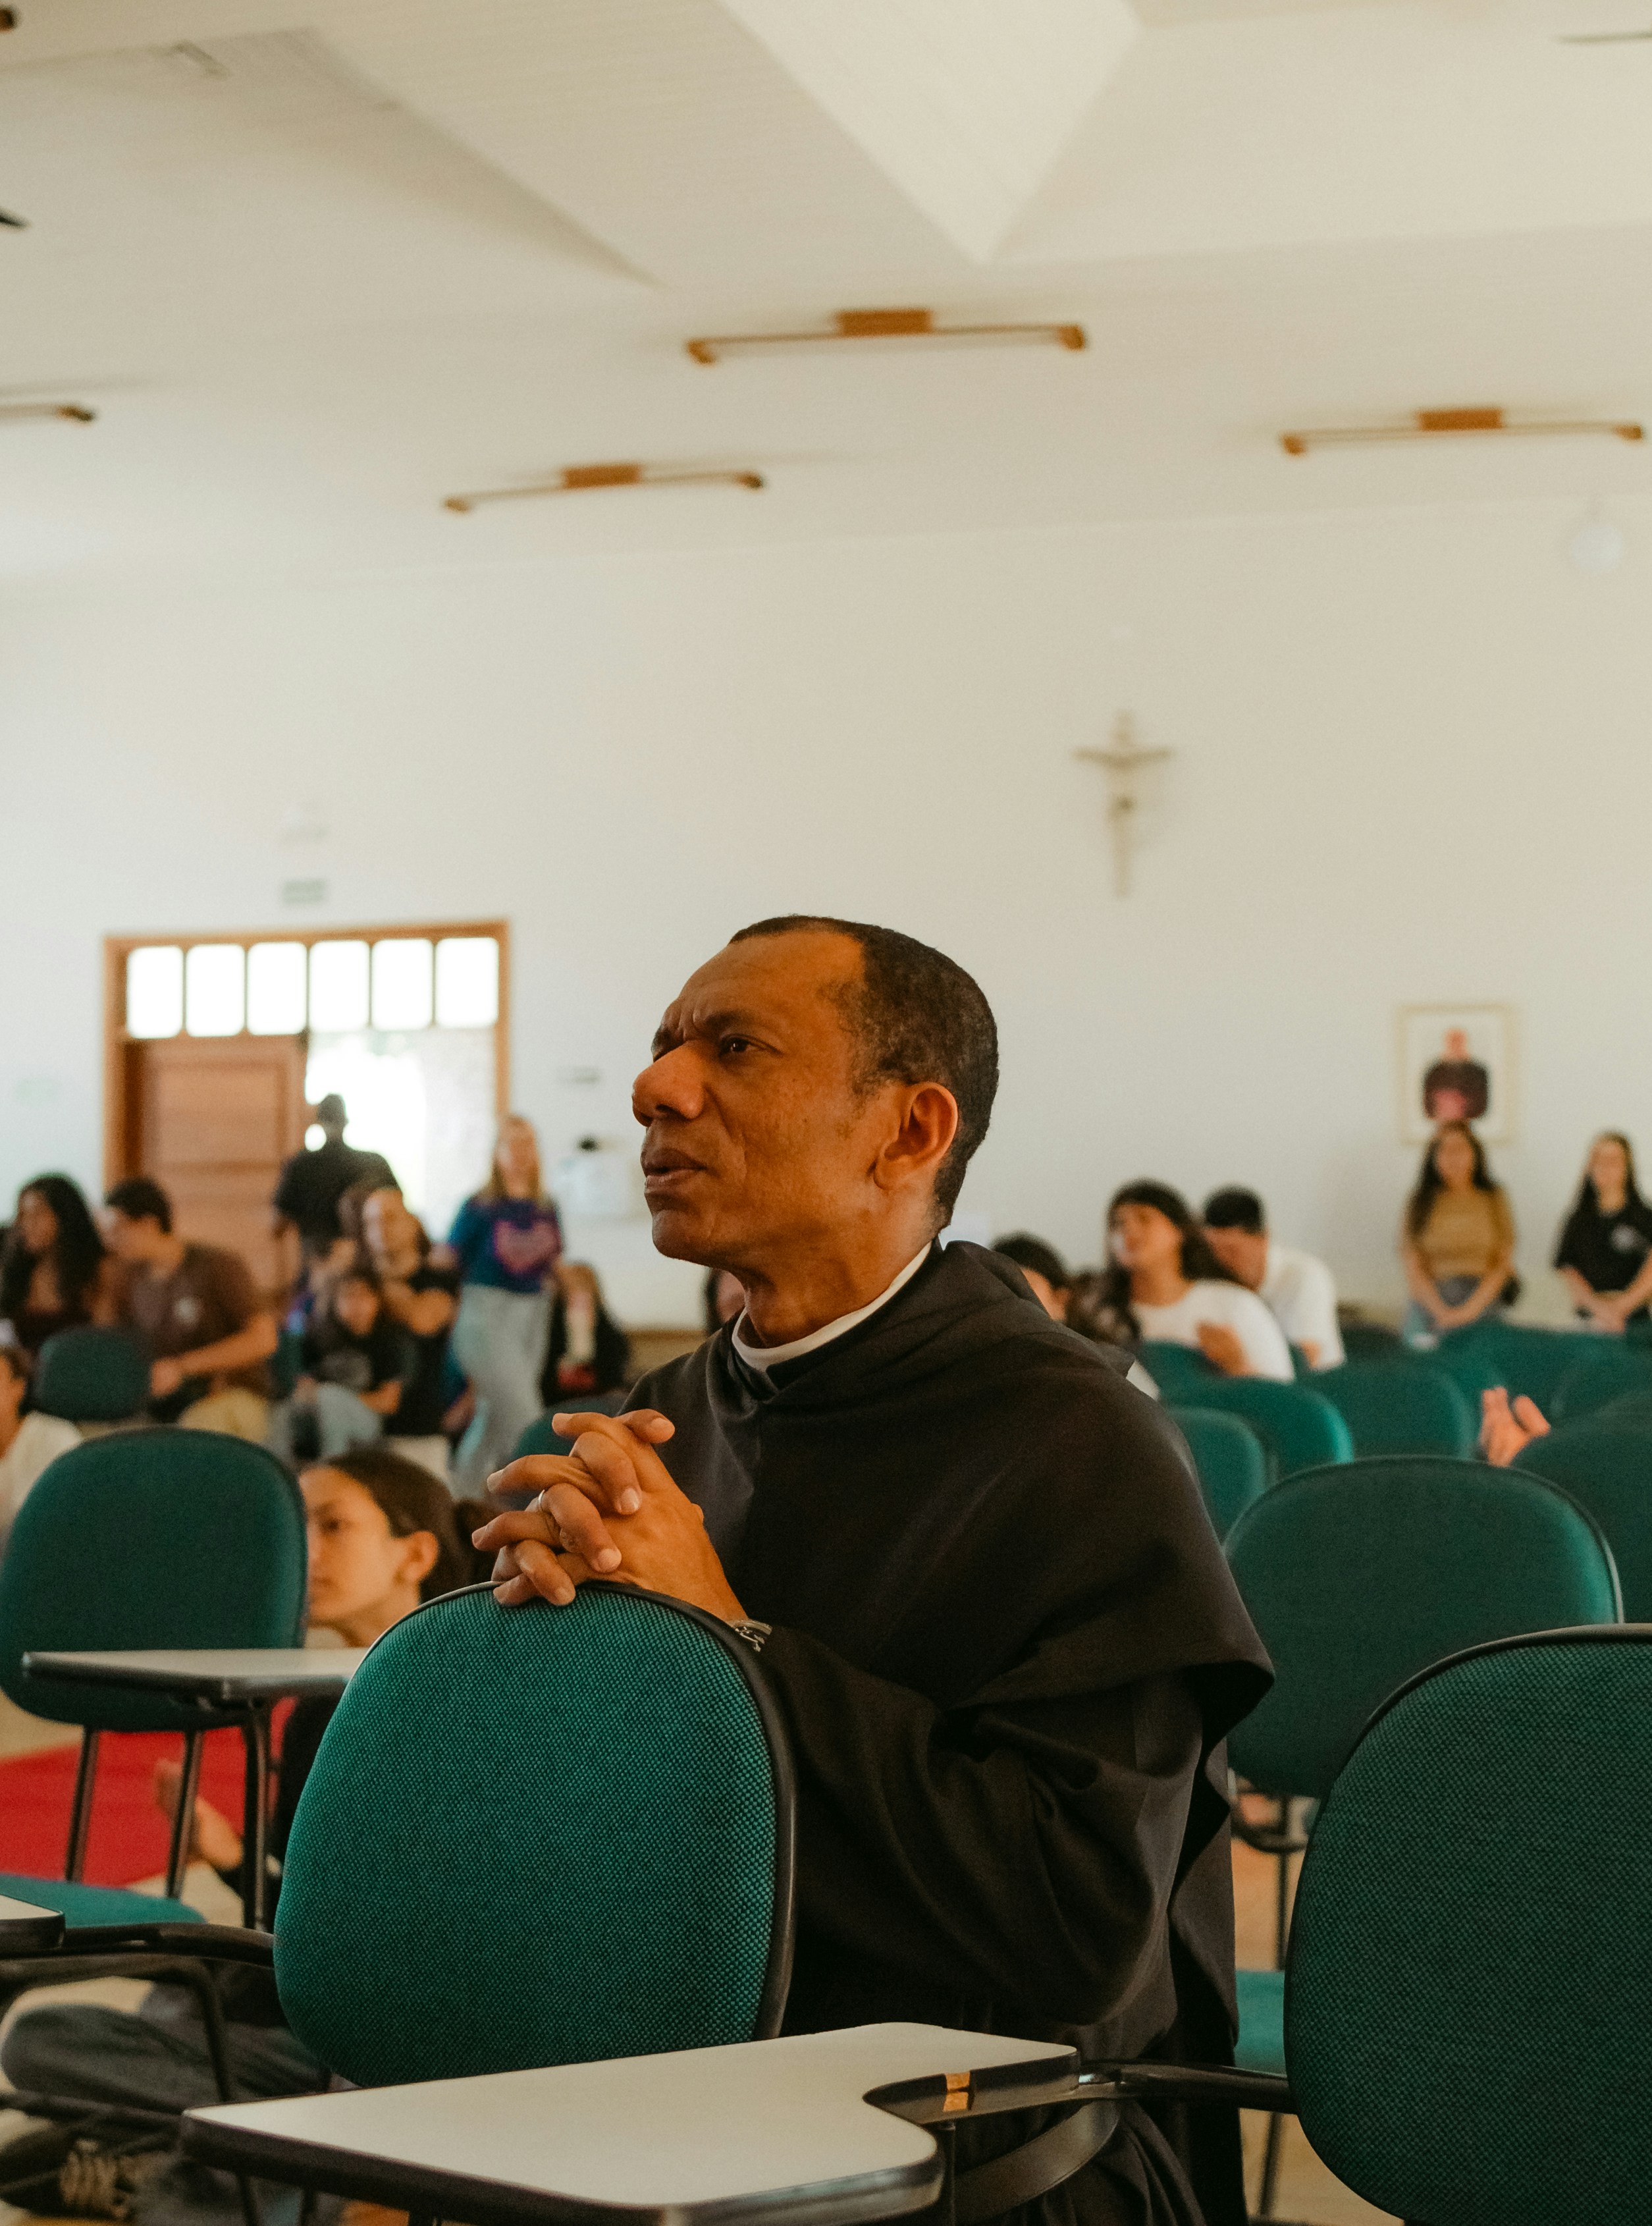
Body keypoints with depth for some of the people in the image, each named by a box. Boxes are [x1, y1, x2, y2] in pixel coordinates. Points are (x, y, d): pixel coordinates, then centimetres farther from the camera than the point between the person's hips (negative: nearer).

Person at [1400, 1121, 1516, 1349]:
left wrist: (1471, 1308, -10)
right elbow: (1413, 1271, 4)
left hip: (1482, 1300, 0)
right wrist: (1441, 1312, -12)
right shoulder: (1420, 1203, 10)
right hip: (1430, 1301, 0)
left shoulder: (1494, 1200, 11)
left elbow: (1504, 1265, 5)